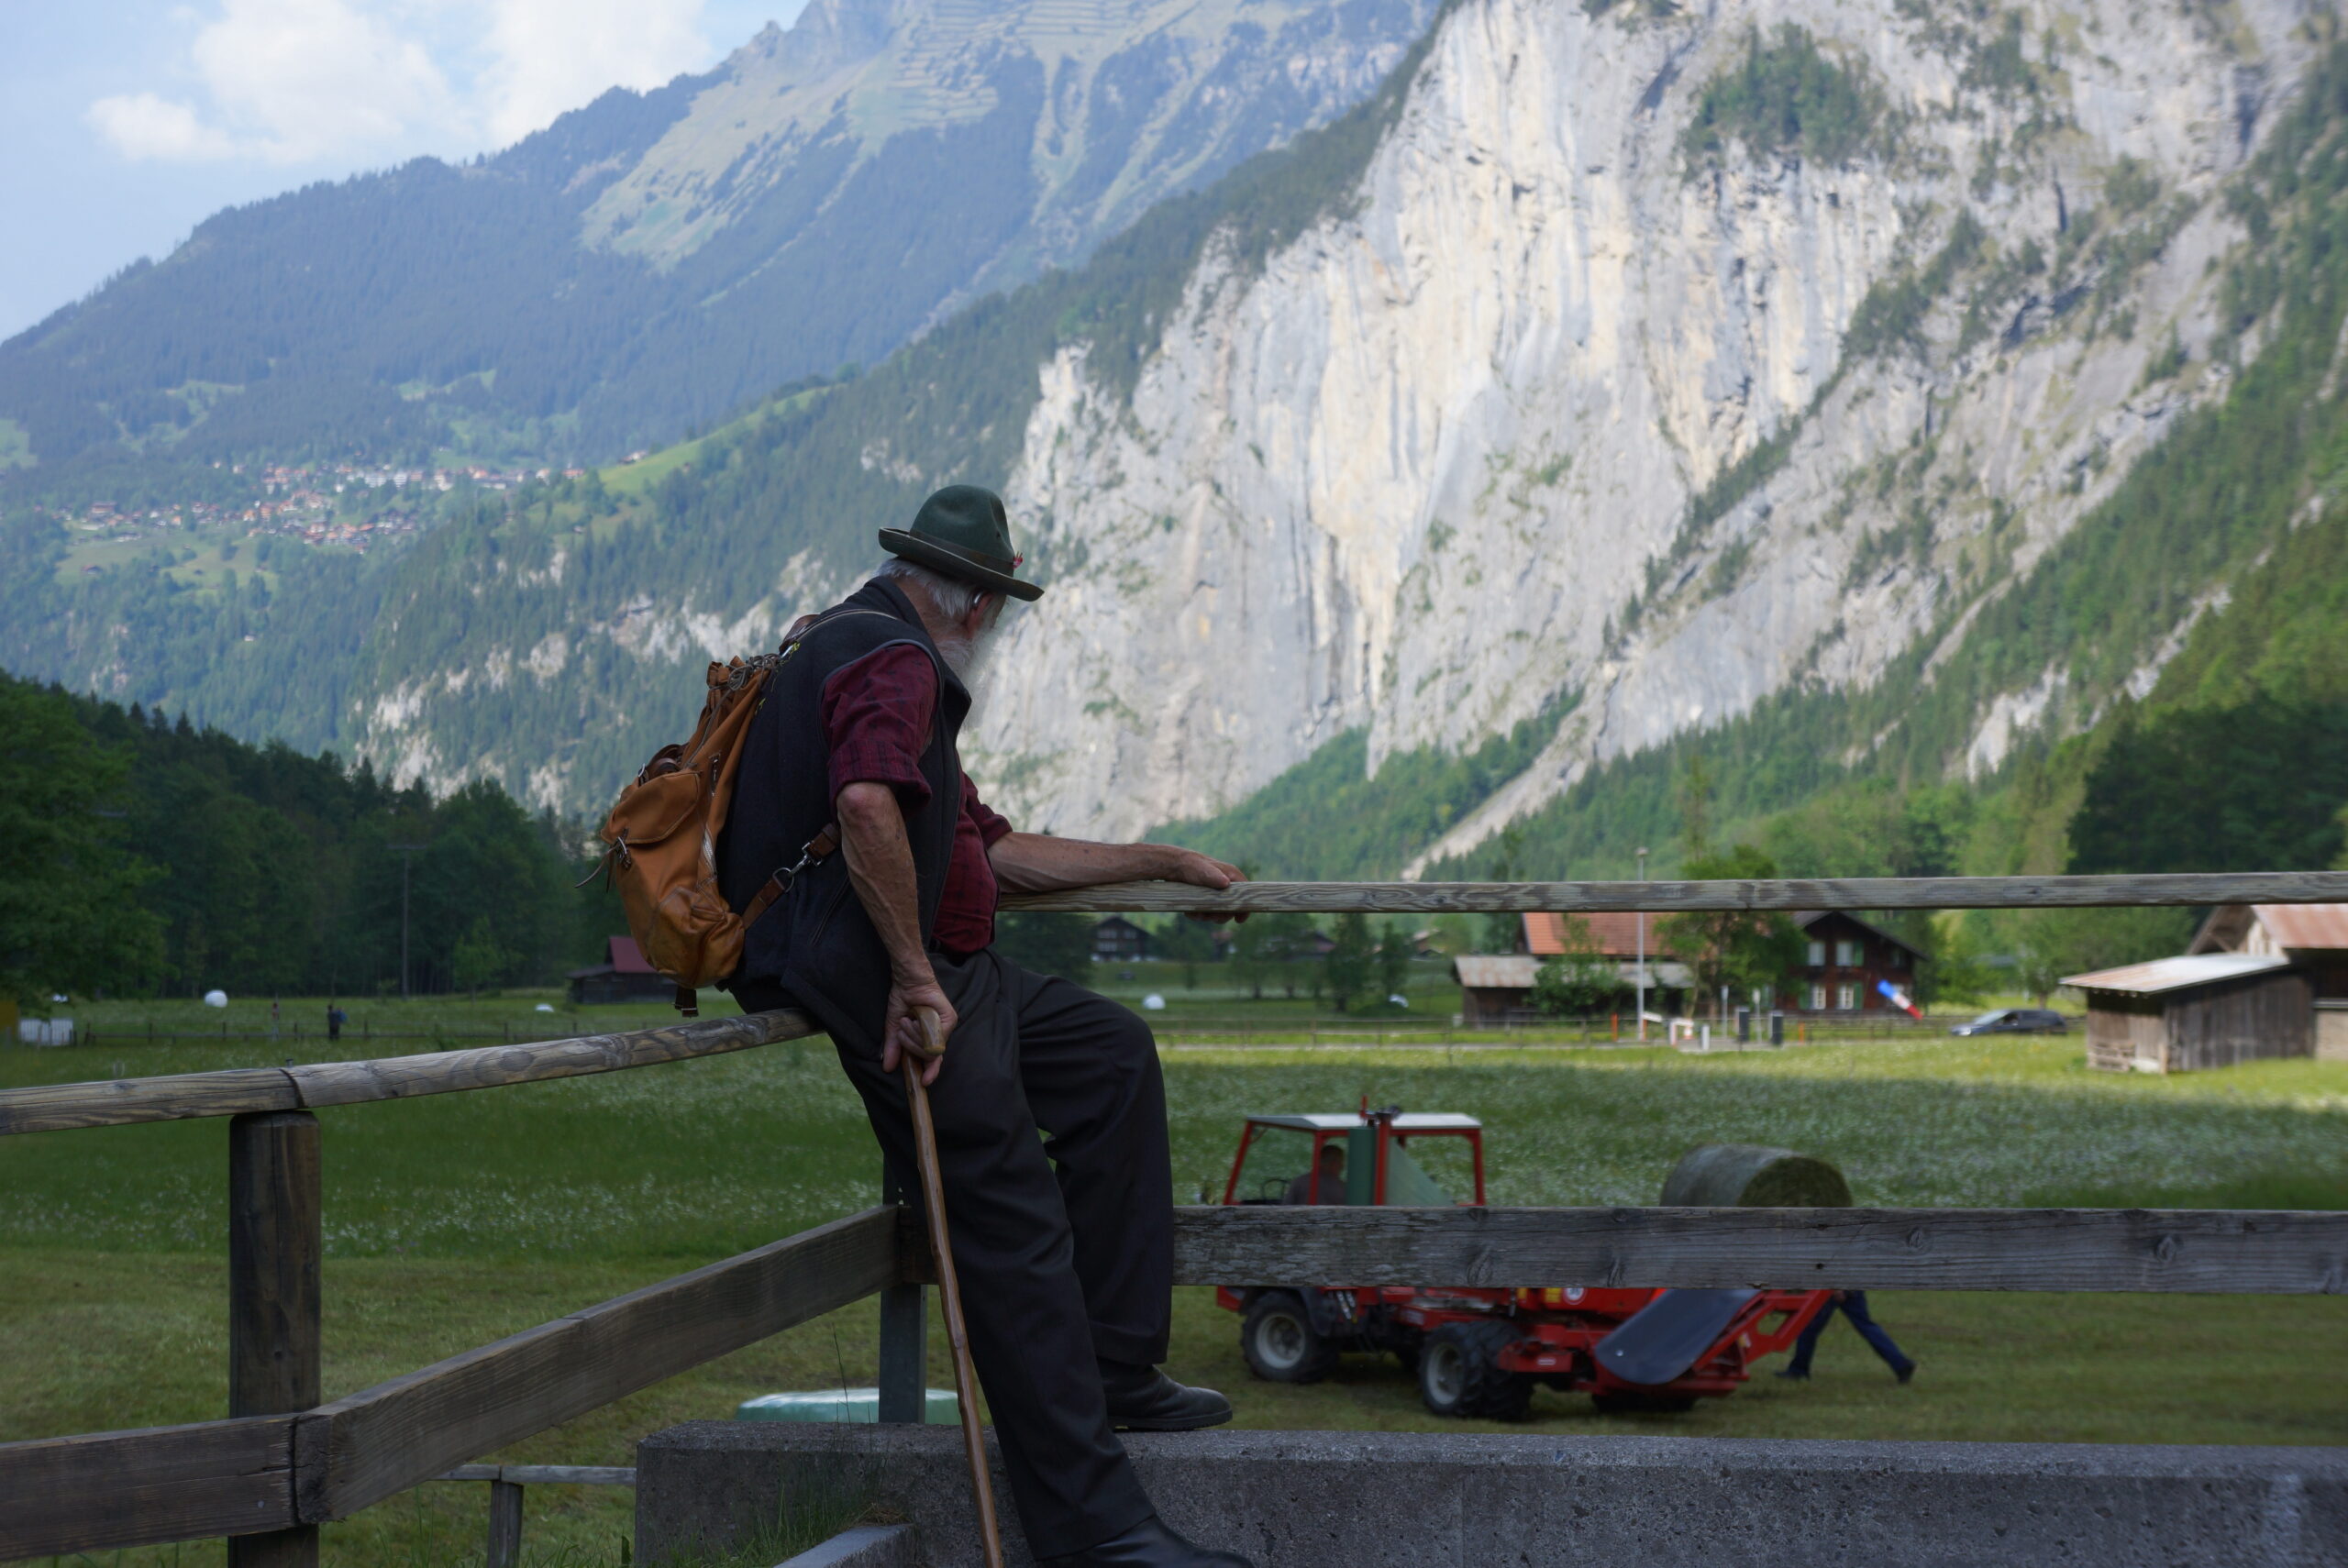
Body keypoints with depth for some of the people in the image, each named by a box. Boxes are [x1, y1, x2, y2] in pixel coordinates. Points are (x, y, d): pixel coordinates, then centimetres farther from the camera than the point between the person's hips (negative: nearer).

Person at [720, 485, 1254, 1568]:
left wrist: (1165, 863, 34)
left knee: (1111, 1053, 20)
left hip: (929, 969, 11)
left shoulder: (848, 649, 26)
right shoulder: (893, 661, -10)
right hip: (873, 977, -11)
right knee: (1013, 1226, -12)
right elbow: (868, 807, -33)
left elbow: (991, 848, 31)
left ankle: (1112, 1368, 17)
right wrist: (913, 977, -26)